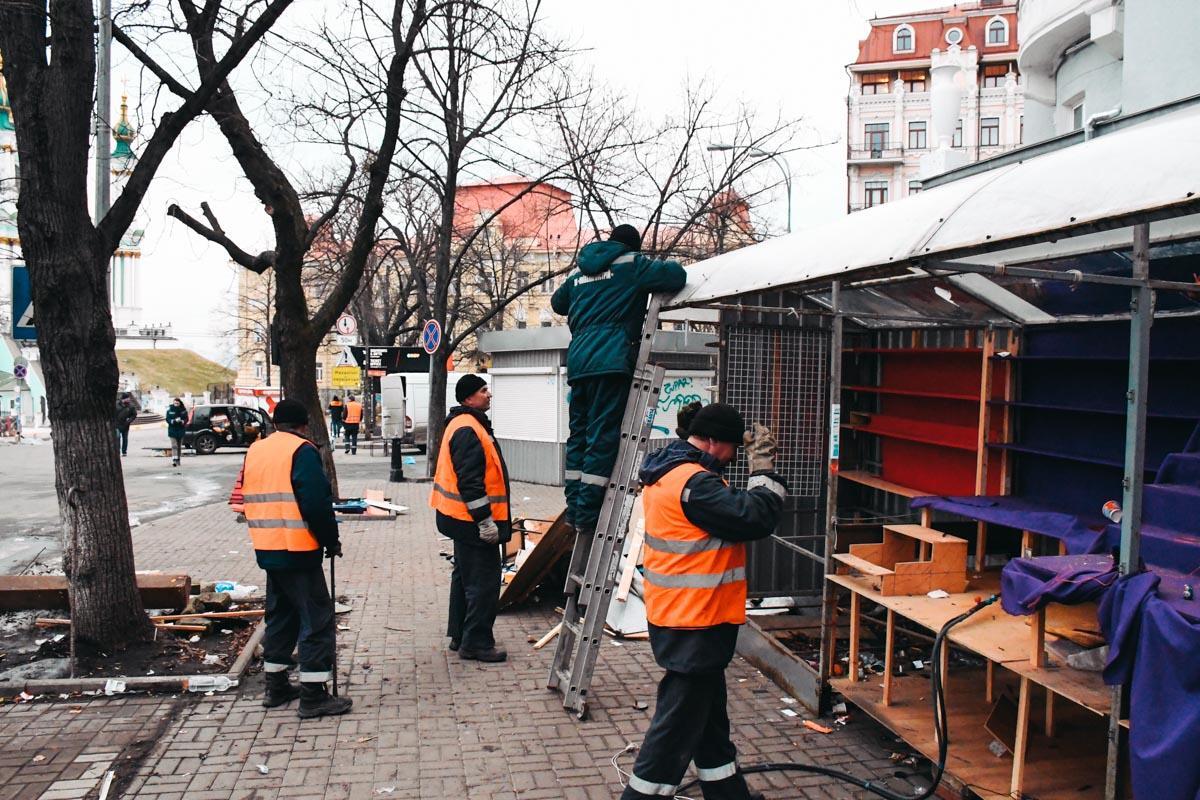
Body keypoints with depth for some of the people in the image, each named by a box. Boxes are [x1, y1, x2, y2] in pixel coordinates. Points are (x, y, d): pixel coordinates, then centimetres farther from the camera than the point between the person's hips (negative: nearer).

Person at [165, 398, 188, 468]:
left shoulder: (183, 410, -1)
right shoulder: (170, 410, -3)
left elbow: (186, 419, 1)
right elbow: (168, 420, -5)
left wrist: (182, 421, -21)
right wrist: (174, 421, -23)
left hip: (181, 430, 2)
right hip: (172, 430, -2)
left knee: (179, 446, 11)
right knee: (174, 446, -12)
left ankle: (178, 460, 21)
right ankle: (174, 460, -19)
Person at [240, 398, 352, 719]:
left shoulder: (255, 451, 12)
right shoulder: (301, 451, -12)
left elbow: (247, 499, 17)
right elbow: (316, 503, -19)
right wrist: (331, 540, -8)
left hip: (267, 549, 8)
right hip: (297, 551, -8)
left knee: (280, 615, 19)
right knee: (317, 619, -2)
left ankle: (276, 686, 26)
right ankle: (314, 695, -1)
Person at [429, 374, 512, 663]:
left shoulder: (464, 424, 15)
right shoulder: (467, 430, -20)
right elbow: (470, 482, -25)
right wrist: (485, 521, -23)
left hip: (463, 519, 11)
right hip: (473, 520, -11)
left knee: (465, 576, 19)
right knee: (484, 582, -5)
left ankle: (460, 636, 29)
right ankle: (476, 644, 3)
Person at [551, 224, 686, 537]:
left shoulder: (581, 273, 24)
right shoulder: (632, 265, 5)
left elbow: (557, 302, 39)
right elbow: (677, 276, -3)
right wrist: (660, 267, 18)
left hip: (578, 361, 7)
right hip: (610, 361, -7)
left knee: (579, 434, 11)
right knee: (603, 437, -7)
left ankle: (575, 508, 12)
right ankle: (588, 511, -10)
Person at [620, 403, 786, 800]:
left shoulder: (666, 470, 8)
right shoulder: (694, 484, -25)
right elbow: (754, 519, -26)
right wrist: (764, 470, -15)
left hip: (677, 615, 11)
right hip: (695, 623, -11)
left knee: (708, 712, 23)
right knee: (679, 723, 2)